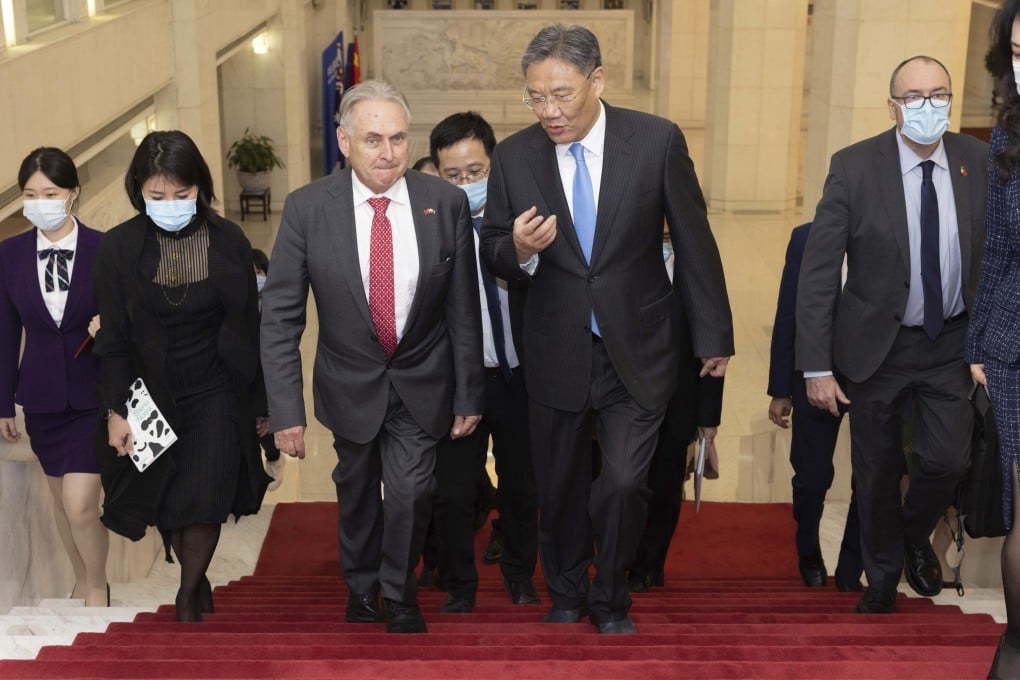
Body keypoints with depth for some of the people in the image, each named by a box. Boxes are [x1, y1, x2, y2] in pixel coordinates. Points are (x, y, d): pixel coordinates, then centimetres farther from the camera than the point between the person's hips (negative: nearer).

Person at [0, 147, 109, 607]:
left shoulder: (105, 249, -10)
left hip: (95, 394, -3)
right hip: (42, 396, 4)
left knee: (80, 505, -10)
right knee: (62, 500, 16)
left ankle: (98, 588, 15)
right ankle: (82, 580, 38)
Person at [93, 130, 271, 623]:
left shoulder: (229, 241, -5)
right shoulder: (120, 246, -7)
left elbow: (248, 325, 1)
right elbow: (113, 337, -3)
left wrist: (258, 399, 4)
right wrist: (116, 410, -6)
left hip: (217, 395, -1)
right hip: (153, 397, 1)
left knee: (204, 504, -9)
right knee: (167, 508, 9)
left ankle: (189, 593, 16)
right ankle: (197, 578, 36)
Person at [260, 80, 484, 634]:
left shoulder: (445, 202, -13)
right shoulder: (308, 208, -15)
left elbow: (463, 309, -6)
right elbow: (280, 315, -11)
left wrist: (469, 394, -3)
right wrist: (286, 409, -15)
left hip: (421, 382, -1)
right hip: (350, 381, 1)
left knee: (411, 490, -9)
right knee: (357, 492, 18)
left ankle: (399, 593, 21)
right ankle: (362, 587, 46)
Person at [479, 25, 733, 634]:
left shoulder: (658, 141, -10)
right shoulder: (514, 156, -5)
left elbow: (695, 242, -3)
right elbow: (493, 255, 4)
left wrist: (714, 335, 2)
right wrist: (519, 250, -20)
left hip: (637, 352, -2)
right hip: (556, 353, 2)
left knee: (622, 485, -7)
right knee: (560, 488, 15)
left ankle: (611, 600, 22)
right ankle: (566, 596, 40)